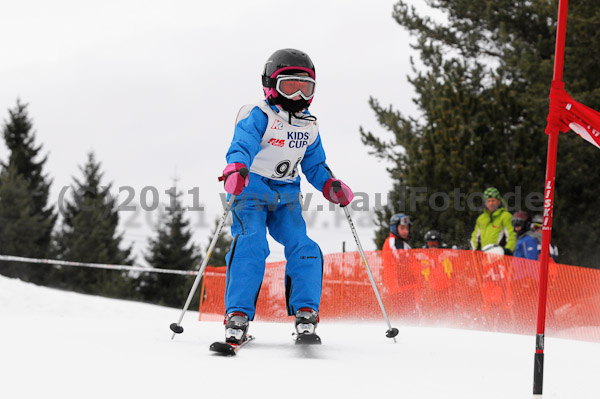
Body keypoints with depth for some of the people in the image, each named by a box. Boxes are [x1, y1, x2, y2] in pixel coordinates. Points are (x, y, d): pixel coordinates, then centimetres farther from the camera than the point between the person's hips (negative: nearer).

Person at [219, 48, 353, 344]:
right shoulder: (258, 117, -8)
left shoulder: (309, 127, 13)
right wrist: (236, 170, -45)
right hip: (252, 191, -5)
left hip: (286, 197, 5)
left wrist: (331, 186, 2)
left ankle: (305, 312, -7)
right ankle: (238, 314, -22)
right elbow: (242, 146, -23)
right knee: (251, 246, -23)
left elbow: (314, 165, 21)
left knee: (303, 248, -12)